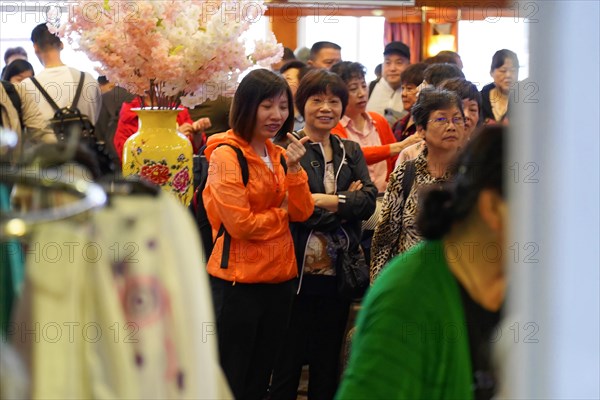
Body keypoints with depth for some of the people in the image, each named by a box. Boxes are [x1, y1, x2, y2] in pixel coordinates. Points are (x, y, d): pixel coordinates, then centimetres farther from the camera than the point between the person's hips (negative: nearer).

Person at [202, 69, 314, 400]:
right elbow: (239, 223, -18)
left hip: (279, 278, 7)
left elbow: (302, 213, 2)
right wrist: (281, 213, -4)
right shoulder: (226, 155, -12)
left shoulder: (279, 156, 11)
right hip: (238, 283, -7)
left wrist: (294, 168, -11)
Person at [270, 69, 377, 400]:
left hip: (337, 274, 5)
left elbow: (368, 201, -2)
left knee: (327, 366, 13)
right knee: (287, 364, 2)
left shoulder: (351, 152, 13)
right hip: (297, 272, -5)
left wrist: (323, 200, -14)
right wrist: (345, 201, -10)